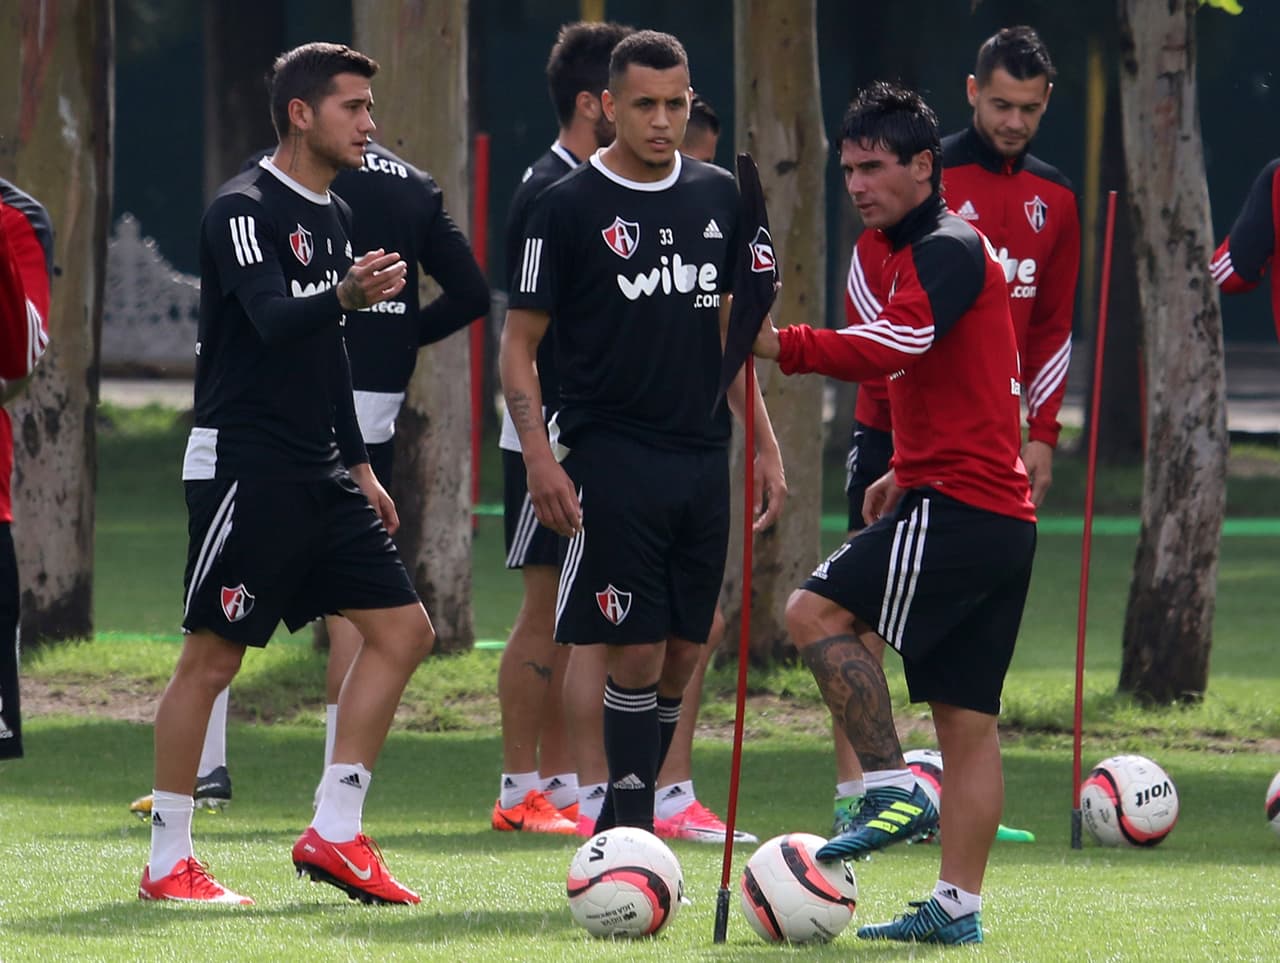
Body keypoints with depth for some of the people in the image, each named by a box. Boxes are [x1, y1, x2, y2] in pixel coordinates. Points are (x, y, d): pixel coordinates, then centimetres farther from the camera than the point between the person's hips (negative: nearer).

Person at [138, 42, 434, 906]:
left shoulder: (334, 216, 16)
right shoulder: (243, 209, -11)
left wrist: (358, 464, 23)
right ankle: (168, 863, 3)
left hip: (318, 474, 9)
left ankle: (334, 834, 6)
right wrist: (346, 295, -46)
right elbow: (272, 317, -27)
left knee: (403, 628, 2)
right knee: (211, 658, -5)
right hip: (245, 467, -9)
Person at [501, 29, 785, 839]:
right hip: (612, 459, -5)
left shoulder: (718, 197, 10)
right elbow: (520, 344, -3)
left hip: (703, 458, 5)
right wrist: (540, 456, -14)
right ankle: (634, 832, -3)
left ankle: (616, 827, 17)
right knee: (637, 651, -10)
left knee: (684, 652, 6)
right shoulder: (570, 207, -5)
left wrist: (764, 442, 12)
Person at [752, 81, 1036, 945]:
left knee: (816, 612, -14)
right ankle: (958, 907, 7)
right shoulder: (924, 249, 21)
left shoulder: (947, 250, -10)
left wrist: (785, 346, -39)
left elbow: (893, 347, -29)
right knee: (967, 716, 7)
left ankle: (895, 790, -14)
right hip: (1002, 516, 10)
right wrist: (909, 473, 29)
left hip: (957, 505, -10)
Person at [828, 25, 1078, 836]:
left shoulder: (1054, 202, 10)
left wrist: (1043, 433, 8)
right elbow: (867, 290, -6)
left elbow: (1054, 327, 16)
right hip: (900, 429, -5)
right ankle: (853, 794, -6)